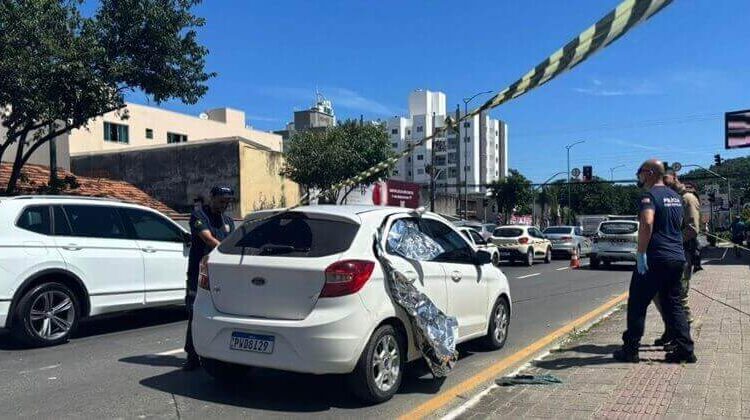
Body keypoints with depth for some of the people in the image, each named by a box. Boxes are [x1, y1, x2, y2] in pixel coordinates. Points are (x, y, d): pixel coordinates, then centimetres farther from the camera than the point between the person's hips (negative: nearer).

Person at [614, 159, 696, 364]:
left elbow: (647, 223, -28)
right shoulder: (675, 196, 16)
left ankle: (630, 350, 7)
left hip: (655, 260, -8)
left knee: (637, 304, 2)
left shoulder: (649, 196, -12)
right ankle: (685, 350, 10)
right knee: (673, 304, 14)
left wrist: (641, 253, -25)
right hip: (677, 258, 8)